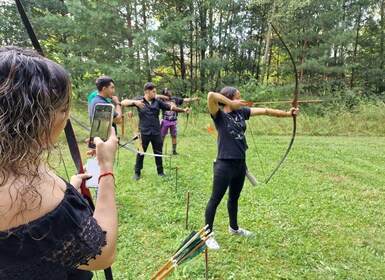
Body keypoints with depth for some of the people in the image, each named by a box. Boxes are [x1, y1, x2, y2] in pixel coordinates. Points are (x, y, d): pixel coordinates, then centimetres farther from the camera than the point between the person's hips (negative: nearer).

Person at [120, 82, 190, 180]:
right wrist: (134, 102, -30)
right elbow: (123, 103, -11)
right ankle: (137, 172, 24)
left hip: (156, 132, 3)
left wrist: (183, 110, -9)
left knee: (158, 153, 12)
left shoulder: (158, 101, 2)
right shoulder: (139, 101, -5)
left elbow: (170, 107, 1)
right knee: (141, 153, 9)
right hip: (144, 133, -2)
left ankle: (160, 171, 27)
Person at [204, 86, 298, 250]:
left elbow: (264, 111, 8)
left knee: (234, 197, 23)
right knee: (215, 199, 4)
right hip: (224, 165, -7)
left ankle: (234, 228, 44)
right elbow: (211, 95, -29)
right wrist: (230, 103, -20)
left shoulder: (241, 112, 6)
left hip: (240, 163, 7)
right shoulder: (219, 115, -12)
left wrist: (287, 113, 6)